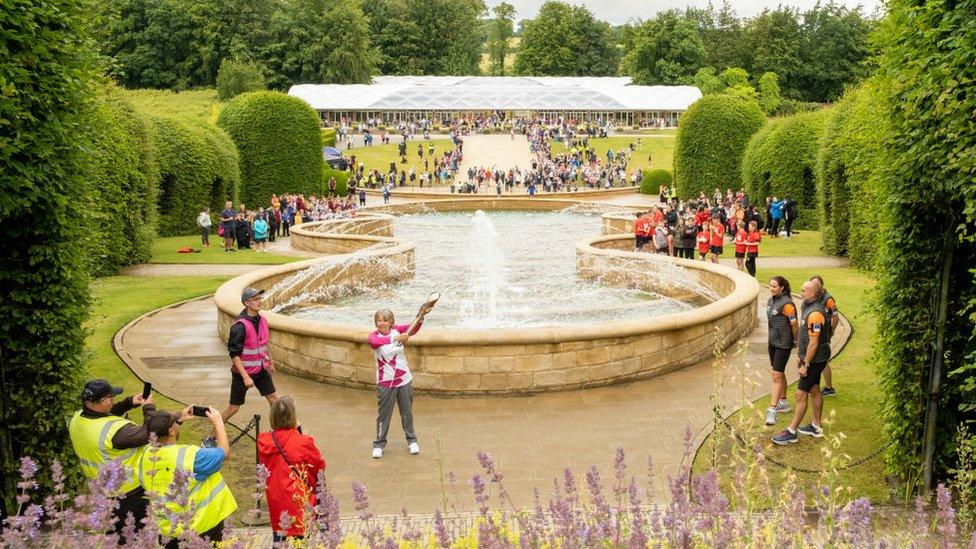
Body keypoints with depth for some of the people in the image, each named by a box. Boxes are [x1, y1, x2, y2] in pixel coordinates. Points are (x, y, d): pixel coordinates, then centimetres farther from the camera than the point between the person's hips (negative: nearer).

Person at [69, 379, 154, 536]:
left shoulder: (76, 418, -10)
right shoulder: (115, 429, -36)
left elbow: (103, 415, 9)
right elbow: (148, 434, -27)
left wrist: (129, 403, 0)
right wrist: (149, 408, -12)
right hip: (131, 492, -7)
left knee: (112, 533, 26)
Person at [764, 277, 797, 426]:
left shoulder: (786, 303, -20)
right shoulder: (771, 301, 6)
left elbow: (794, 324, -17)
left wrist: (796, 341, -6)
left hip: (783, 344, -9)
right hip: (773, 342, 9)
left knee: (776, 376, -9)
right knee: (779, 374, 19)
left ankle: (772, 410, -8)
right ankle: (783, 403, 34)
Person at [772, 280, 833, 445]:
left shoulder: (815, 314, -26)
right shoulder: (808, 307, 7)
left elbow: (813, 343, -25)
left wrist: (805, 364, -21)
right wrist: (801, 357, 20)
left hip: (814, 360, -10)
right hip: (813, 359, 11)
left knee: (801, 394, -4)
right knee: (814, 391, 19)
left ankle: (791, 432, 2)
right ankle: (816, 426, 30)